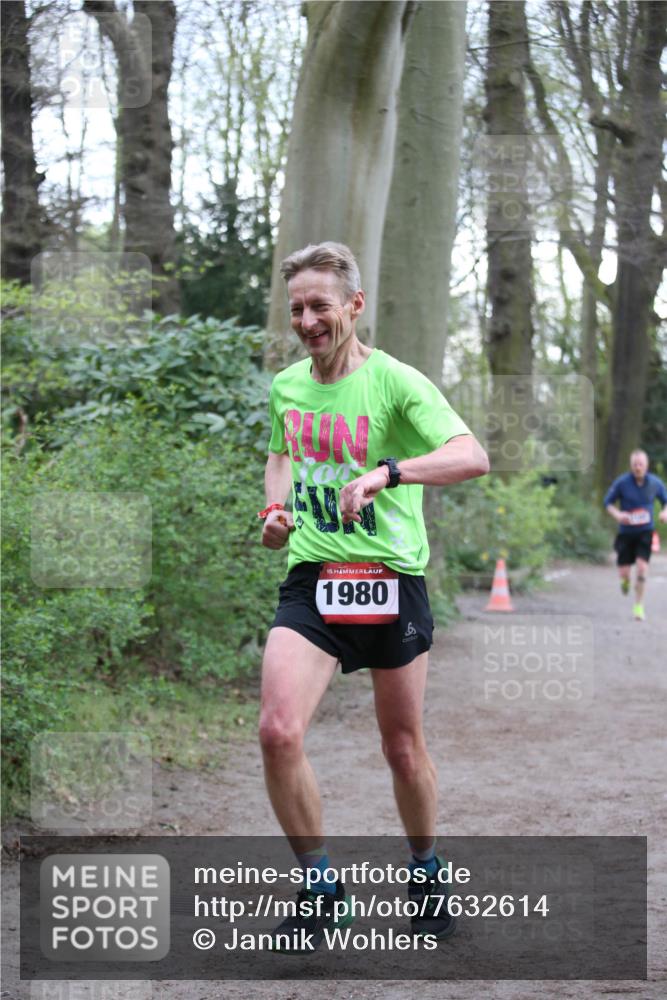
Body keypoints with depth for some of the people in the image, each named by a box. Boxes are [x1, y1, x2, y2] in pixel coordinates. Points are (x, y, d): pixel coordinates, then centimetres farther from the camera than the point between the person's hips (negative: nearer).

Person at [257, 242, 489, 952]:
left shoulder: (396, 382, -10)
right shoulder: (285, 387, 7)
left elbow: (472, 456, -24)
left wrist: (386, 473, -37)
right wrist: (276, 509, 7)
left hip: (390, 581, -3)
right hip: (310, 578, 3)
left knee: (404, 750, 9)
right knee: (278, 732, -17)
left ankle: (424, 870, 37)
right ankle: (320, 888, 1)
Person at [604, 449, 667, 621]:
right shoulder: (621, 482, -10)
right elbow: (608, 502, 2)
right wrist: (617, 514, -18)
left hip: (645, 531, 0)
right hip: (626, 532, 0)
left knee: (642, 566, -16)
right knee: (624, 572, 0)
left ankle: (639, 605, 0)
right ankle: (625, 580, 42)